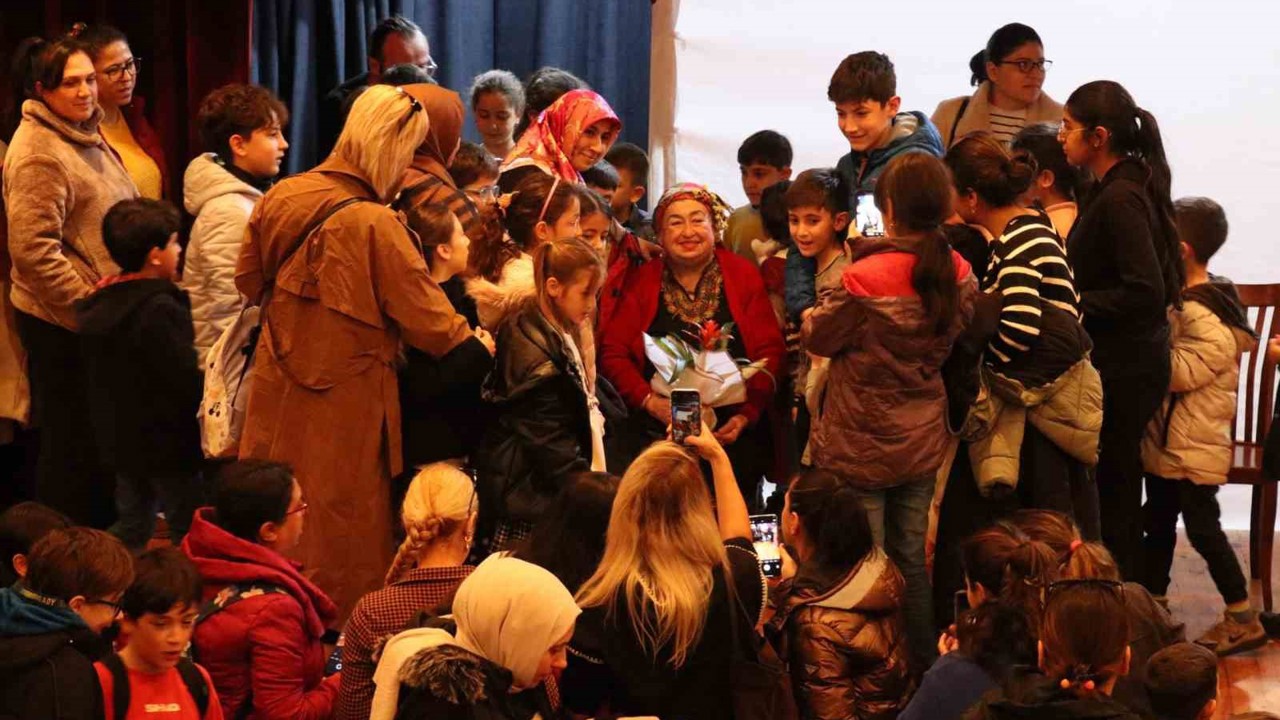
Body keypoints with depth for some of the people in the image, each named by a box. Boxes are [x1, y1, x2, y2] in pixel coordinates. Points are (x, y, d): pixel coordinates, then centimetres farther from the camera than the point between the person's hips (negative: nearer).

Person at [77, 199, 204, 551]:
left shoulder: (99, 304, 4)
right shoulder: (161, 309, -23)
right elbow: (186, 381, -24)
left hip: (119, 439, 8)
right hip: (167, 443, -8)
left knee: (132, 526, 18)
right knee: (188, 530, 3)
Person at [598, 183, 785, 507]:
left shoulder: (744, 276, 5)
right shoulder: (640, 282, 6)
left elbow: (769, 353, 2)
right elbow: (613, 353, 2)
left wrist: (747, 414, -11)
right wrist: (650, 401, -13)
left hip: (732, 437, 0)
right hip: (656, 433, 0)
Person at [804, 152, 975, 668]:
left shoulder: (867, 277, -26)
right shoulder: (957, 274, -7)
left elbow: (818, 337, -11)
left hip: (860, 446, -6)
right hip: (921, 445, 6)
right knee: (911, 560, 20)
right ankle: (922, 668, 29)